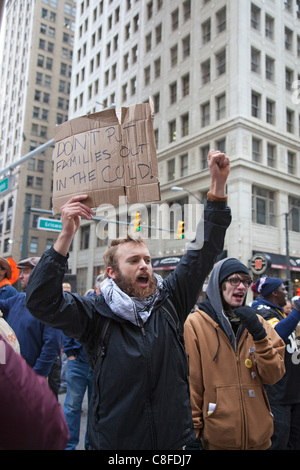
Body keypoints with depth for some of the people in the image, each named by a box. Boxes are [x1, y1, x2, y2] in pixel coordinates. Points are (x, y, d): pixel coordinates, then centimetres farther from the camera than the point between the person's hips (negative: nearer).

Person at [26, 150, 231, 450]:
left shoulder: (169, 301, -4)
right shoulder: (95, 313, -12)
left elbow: (203, 252, -8)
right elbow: (42, 301, -26)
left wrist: (218, 184, -15)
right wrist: (66, 236, -35)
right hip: (115, 442, -2)